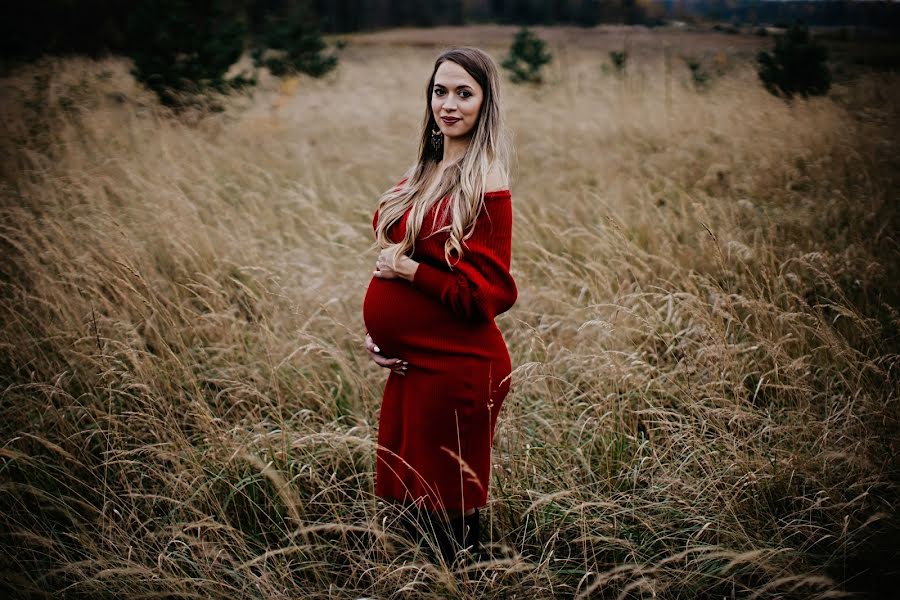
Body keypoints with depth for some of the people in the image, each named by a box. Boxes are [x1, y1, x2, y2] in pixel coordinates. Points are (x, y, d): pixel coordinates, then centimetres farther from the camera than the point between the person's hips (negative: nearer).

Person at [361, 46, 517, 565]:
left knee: (450, 516, 6)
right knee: (409, 501, 18)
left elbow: (490, 294, -17)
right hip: (408, 363, 8)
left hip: (456, 368, -8)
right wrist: (378, 332, 6)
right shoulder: (424, 173, 9)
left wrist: (409, 270, -16)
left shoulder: (485, 187, -15)